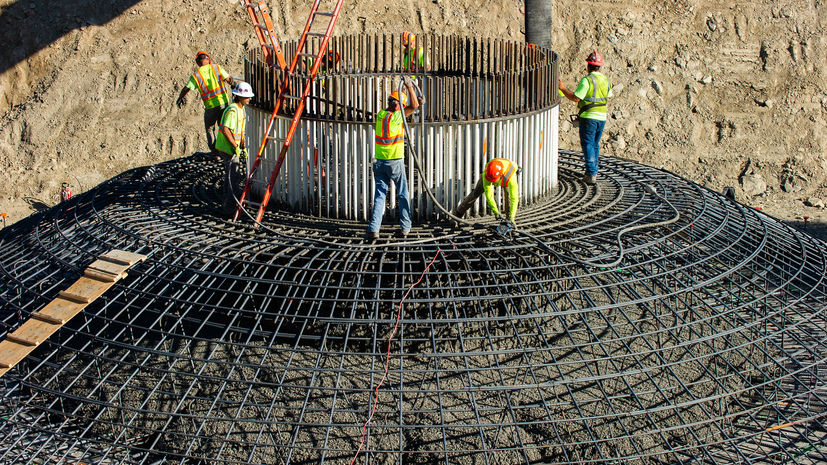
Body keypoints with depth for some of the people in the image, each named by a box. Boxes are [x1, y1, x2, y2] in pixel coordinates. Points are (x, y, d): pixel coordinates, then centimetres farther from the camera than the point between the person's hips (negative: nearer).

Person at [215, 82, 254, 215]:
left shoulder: (241, 109, 11)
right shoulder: (232, 110, -22)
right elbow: (225, 130, -30)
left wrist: (243, 147, 13)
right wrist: (235, 147, -25)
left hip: (233, 149, 10)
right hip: (227, 148, -10)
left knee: (230, 176, 20)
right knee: (234, 178, -9)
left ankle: (228, 205, 32)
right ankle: (231, 207, -3)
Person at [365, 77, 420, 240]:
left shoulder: (380, 115, 4)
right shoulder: (398, 116, -9)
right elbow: (414, 105, -3)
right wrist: (409, 86, 1)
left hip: (379, 162, 4)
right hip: (396, 162, -4)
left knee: (379, 195, 4)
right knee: (403, 195, 10)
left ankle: (373, 228, -6)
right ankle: (405, 227, 14)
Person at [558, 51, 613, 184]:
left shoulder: (587, 80, -15)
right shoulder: (606, 80, 8)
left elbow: (575, 98, -19)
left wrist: (563, 88, -8)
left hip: (588, 117, -7)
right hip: (602, 117, 7)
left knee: (588, 145, -3)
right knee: (595, 144, 18)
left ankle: (591, 174, -8)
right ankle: (594, 171, 24)